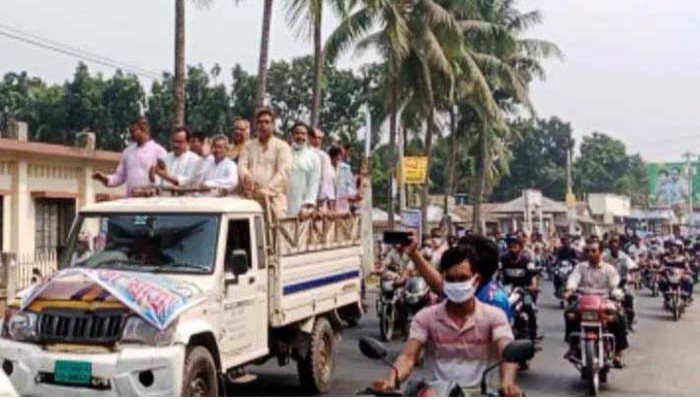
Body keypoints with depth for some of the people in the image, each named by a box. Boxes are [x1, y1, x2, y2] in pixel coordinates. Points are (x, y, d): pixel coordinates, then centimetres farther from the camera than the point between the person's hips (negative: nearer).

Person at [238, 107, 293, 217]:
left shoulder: (282, 146, 7)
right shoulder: (249, 146, 21)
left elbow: (283, 173, -5)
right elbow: (242, 165, 6)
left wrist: (267, 189, -19)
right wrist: (246, 176, -18)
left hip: (274, 198, -3)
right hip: (251, 199, 3)